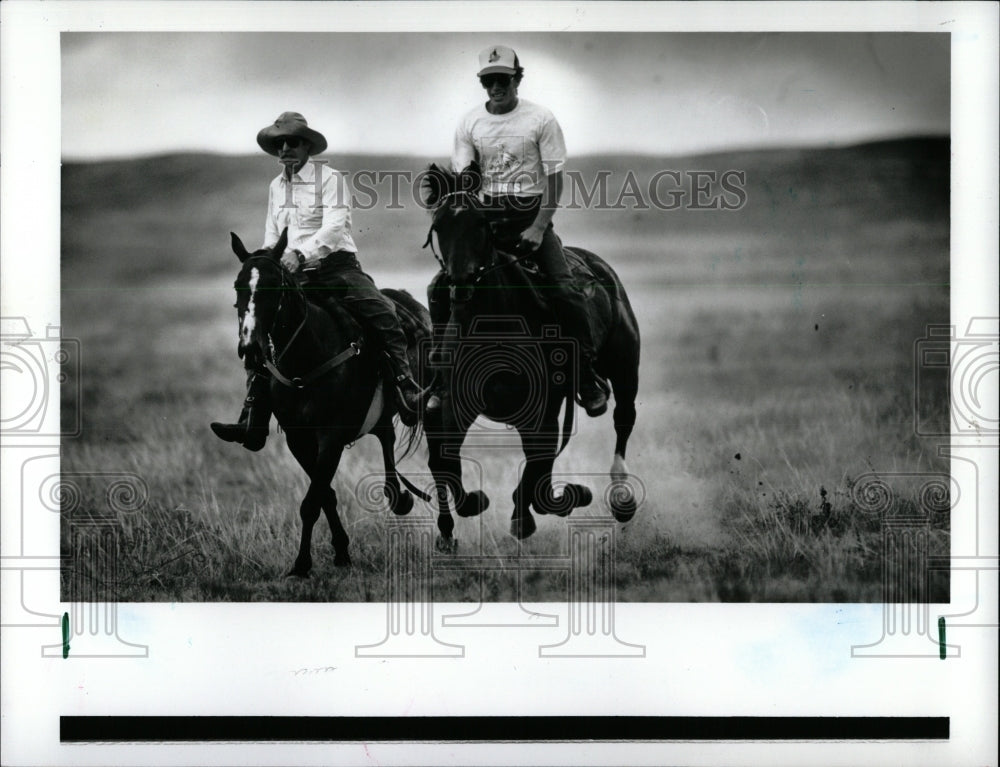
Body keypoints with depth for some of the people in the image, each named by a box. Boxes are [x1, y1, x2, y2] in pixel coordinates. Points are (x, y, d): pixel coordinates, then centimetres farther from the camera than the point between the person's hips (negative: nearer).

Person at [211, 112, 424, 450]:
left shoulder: (328, 178, -3)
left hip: (336, 267, -5)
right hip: (292, 275, 5)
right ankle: (253, 423, -8)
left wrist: (301, 253, -31)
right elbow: (271, 234, 22)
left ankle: (407, 391, -21)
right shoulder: (276, 187, 16)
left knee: (384, 316, -27)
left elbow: (334, 227, -16)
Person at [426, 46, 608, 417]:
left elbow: (554, 179, -5)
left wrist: (538, 229, -15)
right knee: (440, 287, -9)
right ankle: (441, 376, 4)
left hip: (530, 212, -3)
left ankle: (588, 379, -6)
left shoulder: (541, 120, -4)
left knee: (564, 292, -19)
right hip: (485, 215, 3)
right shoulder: (470, 123, 4)